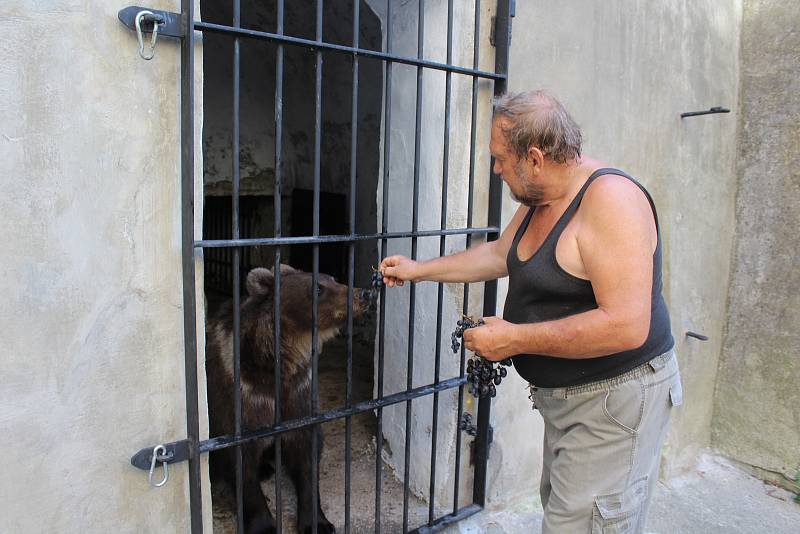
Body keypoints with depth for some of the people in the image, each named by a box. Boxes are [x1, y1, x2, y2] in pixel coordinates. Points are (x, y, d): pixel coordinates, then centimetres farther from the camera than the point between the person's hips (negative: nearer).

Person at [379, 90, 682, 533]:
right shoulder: (538, 201, 4)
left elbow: (626, 326, -32)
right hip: (563, 396, 10)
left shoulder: (610, 198, -25)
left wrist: (515, 339, -25)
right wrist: (418, 270, 23)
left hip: (614, 398, -9)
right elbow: (500, 254, 22)